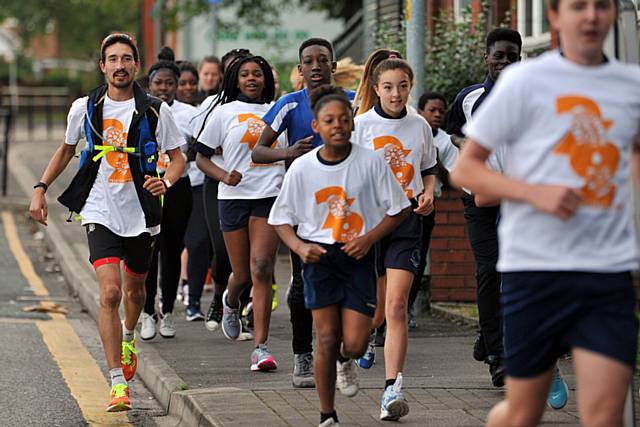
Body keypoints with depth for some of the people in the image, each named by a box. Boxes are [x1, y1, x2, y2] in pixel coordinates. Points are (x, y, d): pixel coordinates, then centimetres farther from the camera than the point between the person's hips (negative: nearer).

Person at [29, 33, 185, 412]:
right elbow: (67, 150, 17)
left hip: (141, 213, 1)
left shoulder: (156, 111, -5)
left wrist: (166, 181, -21)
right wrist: (41, 189, 11)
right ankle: (118, 385, -17)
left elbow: (178, 158, 0)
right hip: (101, 213, -1)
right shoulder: (85, 108, 0)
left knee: (134, 289, 18)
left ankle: (128, 339, 53)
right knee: (110, 292, -16)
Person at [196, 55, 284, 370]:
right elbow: (201, 157, 7)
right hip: (234, 197, 0)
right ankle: (231, 302, 45)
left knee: (261, 269, -14)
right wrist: (224, 176, -12)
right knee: (242, 274, 6)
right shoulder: (225, 113, 6)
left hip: (270, 194, 0)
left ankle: (261, 347, -16)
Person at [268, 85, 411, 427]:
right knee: (326, 338, -4)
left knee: (354, 343, -6)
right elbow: (281, 218, 5)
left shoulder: (370, 161, -7)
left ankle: (345, 361, 34)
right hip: (319, 256, 0)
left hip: (358, 256, 0)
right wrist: (299, 246, -13)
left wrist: (369, 238, -13)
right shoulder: (302, 168, -5)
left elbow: (399, 209, 1)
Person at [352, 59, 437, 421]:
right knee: (375, 306, 8)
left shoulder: (420, 126, 7)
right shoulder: (361, 125, -1)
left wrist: (428, 194, 1)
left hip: (407, 218, 0)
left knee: (396, 304, -13)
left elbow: (429, 169, 20)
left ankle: (392, 389, -17)